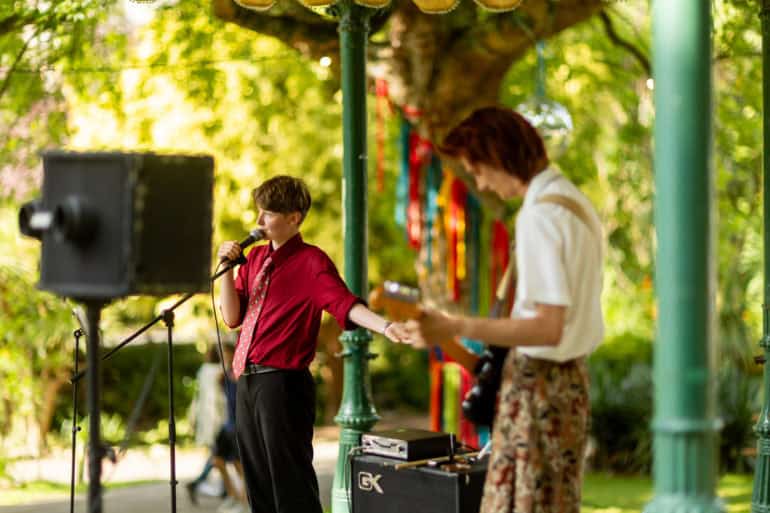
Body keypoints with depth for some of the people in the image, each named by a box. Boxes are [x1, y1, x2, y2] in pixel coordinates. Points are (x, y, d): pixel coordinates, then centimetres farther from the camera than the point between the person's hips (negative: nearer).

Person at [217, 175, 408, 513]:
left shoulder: (311, 261, -7)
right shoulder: (255, 257, 14)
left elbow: (345, 303, -21)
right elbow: (232, 317, 11)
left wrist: (385, 326, -38)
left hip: (283, 383, -7)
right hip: (247, 382, 7)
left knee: (291, 484, -4)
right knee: (259, 482, 13)